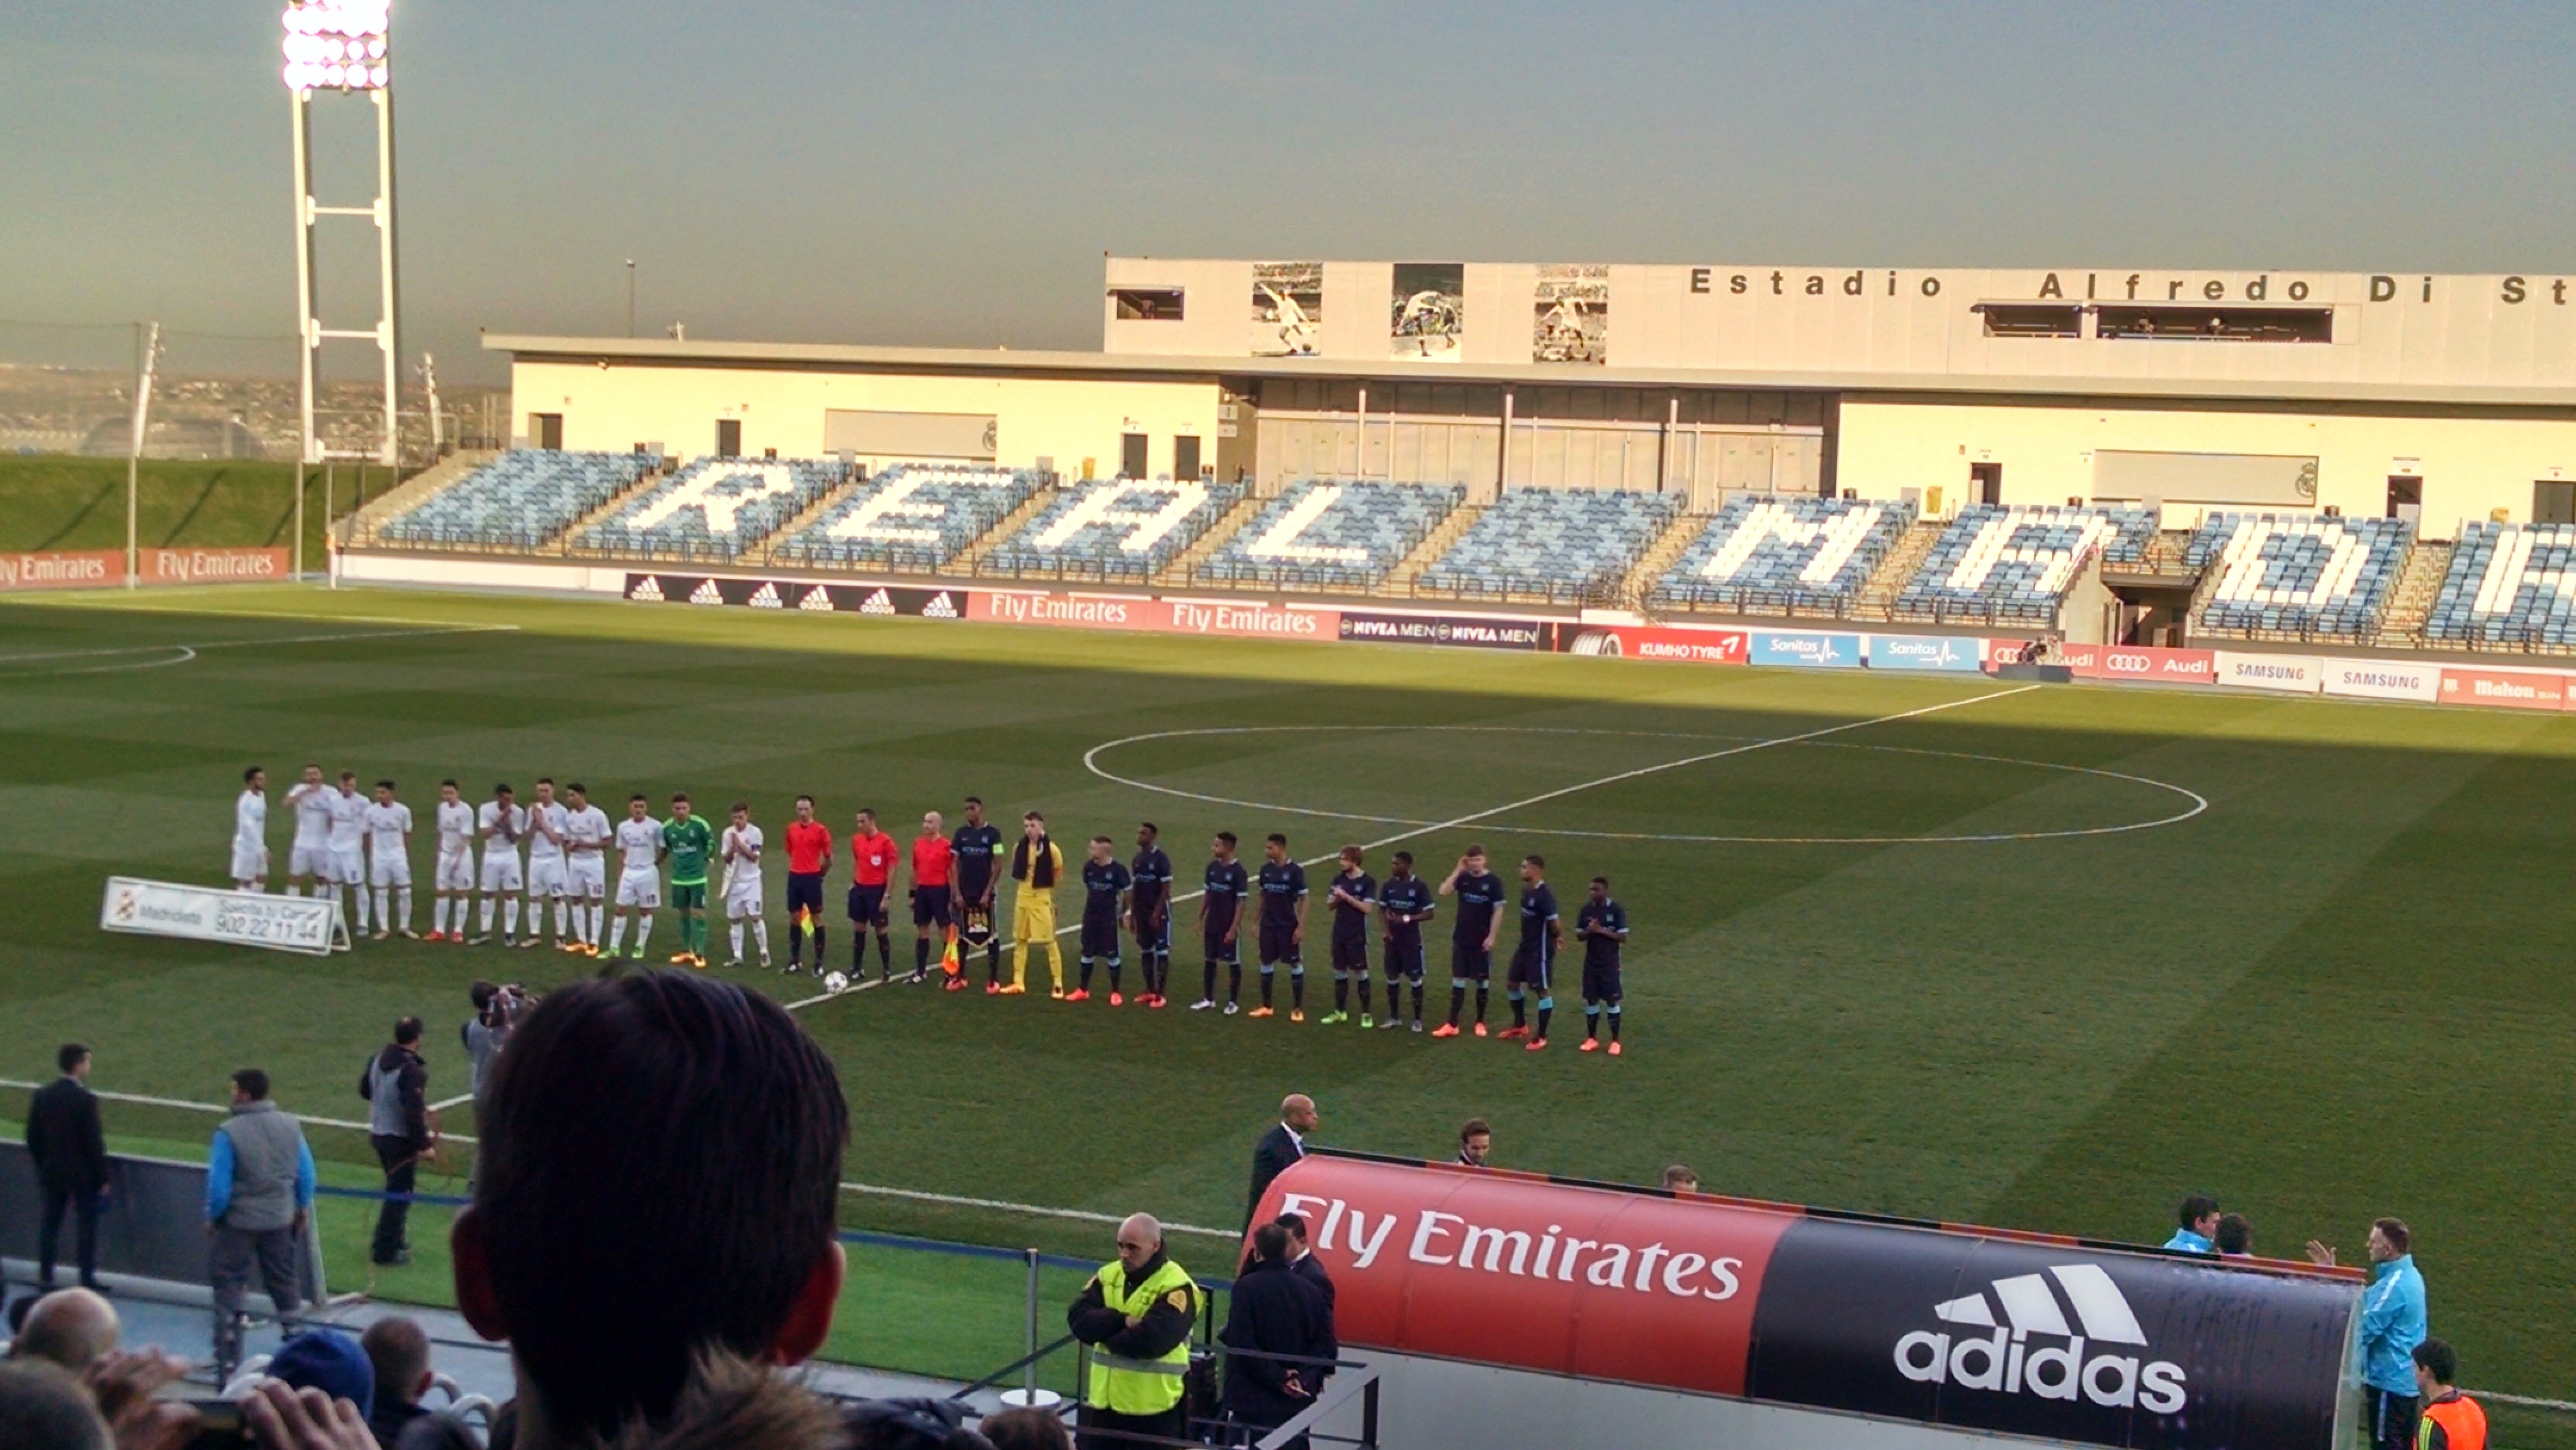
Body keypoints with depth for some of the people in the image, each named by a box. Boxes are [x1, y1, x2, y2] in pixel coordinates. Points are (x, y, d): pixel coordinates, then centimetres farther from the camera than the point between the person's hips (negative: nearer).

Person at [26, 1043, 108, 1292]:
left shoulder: (42, 1096, 0)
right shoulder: (86, 1099, -18)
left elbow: (33, 1138, 6)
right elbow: (94, 1142, -15)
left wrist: (43, 1166, 18)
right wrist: (102, 1178, -7)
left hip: (52, 1173, 5)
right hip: (83, 1174, -5)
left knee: (49, 1223, 11)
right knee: (86, 1224, 3)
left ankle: (45, 1276, 13)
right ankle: (87, 1279, 5)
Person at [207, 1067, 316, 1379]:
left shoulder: (228, 1133, -19)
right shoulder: (291, 1125, -4)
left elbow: (219, 1185, -16)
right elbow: (306, 1174, 2)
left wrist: (212, 1216, 1)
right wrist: (303, 1207, 17)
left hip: (238, 1223, -4)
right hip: (281, 1221, 4)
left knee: (228, 1290, 8)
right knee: (286, 1284, 19)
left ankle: (228, 1365, 7)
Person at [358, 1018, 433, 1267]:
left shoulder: (378, 1059, 0)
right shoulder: (413, 1071, -26)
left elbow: (364, 1089, 15)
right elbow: (414, 1113, -28)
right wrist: (424, 1145, -20)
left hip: (378, 1133, 8)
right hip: (401, 1139, -8)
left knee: (396, 1189, 24)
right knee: (399, 1194, 3)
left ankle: (394, 1238, 36)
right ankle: (386, 1250, 9)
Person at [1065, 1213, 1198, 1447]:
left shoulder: (1176, 1287, -13)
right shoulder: (1109, 1275, 9)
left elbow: (1152, 1340, -26)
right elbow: (1078, 1319, -4)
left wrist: (1104, 1333, -10)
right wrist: (1122, 1321, -19)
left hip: (1154, 1409, -6)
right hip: (1104, 1401, 6)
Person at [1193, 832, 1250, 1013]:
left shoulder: (1238, 871, -15)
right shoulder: (1212, 867, 3)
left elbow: (1241, 903, -14)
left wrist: (1233, 929, -17)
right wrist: (1200, 920, 9)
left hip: (1228, 926, -6)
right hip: (1212, 924, 6)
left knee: (1234, 963, 5)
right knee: (1210, 960, 12)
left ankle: (1234, 1002, 14)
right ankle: (1208, 999, 21)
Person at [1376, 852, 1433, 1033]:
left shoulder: (1419, 886, -11)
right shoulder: (1389, 885, 2)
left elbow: (1430, 913, -10)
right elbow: (1382, 909, 11)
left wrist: (1407, 919, -21)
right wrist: (1386, 928, -6)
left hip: (1412, 941, -5)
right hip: (1392, 939, 5)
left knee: (1415, 978, 0)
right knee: (1392, 977, 10)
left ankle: (1418, 1019, 9)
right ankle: (1394, 1017, 21)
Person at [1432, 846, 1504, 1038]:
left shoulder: (1493, 881, -7)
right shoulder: (1463, 877, 0)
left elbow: (1498, 910, -7)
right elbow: (1444, 891, -15)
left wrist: (1492, 937, -12)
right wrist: (1458, 870, -16)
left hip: (1482, 941, -2)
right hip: (1461, 939, 2)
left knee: (1483, 981, 8)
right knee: (1458, 980, 4)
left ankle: (1480, 1022, 21)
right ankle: (1452, 1024, 6)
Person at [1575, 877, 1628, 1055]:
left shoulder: (1616, 910, -10)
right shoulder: (1586, 910, 1)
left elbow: (1623, 937, -12)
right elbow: (1579, 935, 4)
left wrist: (1602, 930, -20)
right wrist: (1589, 931, -18)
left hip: (1610, 964, -3)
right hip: (1591, 963, 3)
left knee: (1611, 1001, 1)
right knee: (1591, 1000, 8)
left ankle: (1615, 1041, 9)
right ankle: (1592, 1038, 20)